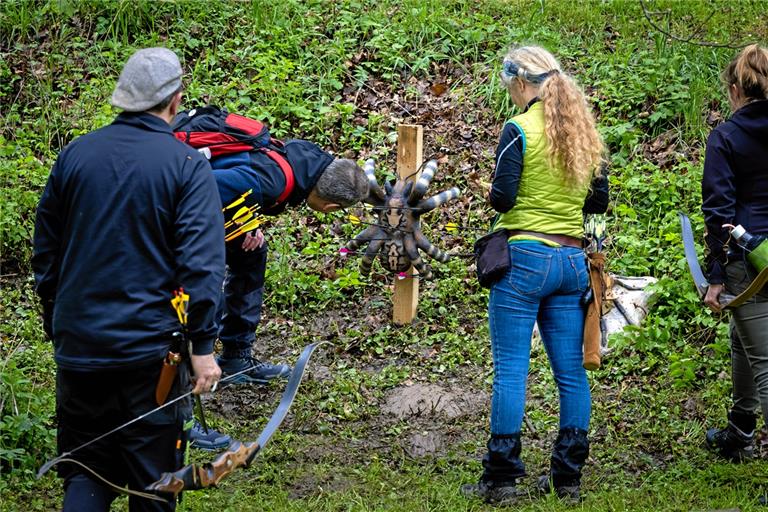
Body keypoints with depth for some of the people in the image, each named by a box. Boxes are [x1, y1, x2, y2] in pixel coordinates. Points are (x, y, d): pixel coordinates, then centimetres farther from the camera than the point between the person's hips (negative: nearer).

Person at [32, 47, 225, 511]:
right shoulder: (188, 166, -8)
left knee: (87, 471, 12)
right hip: (150, 347, -3)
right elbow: (201, 263, -15)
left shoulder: (76, 155, 4)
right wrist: (203, 346, -11)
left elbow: (45, 251, 11)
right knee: (152, 472, 10)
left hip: (78, 345, 3)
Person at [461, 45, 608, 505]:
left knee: (510, 369, -2)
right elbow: (599, 202, 15)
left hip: (525, 257, -6)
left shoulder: (519, 130, -9)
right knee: (571, 372, 8)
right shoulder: (586, 134, 10)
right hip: (573, 260, 6)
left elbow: (502, 198, -13)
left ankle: (501, 479, -1)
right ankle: (568, 476, 13)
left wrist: (492, 190, 8)